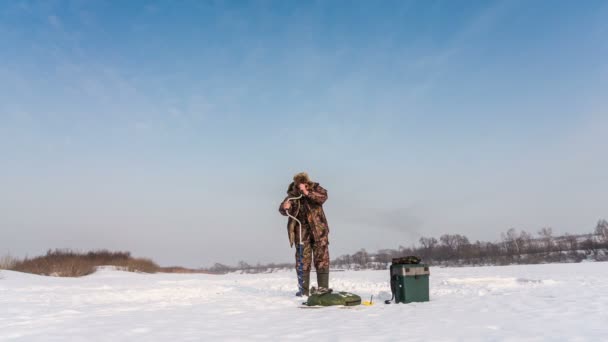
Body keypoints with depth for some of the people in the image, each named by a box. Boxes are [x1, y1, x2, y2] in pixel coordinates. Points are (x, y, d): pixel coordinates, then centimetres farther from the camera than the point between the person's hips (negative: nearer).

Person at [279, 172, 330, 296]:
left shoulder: (315, 188, -4)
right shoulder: (293, 194, -4)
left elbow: (323, 196, -24)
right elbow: (282, 210, -14)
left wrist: (307, 193, -35)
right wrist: (285, 207, -38)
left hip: (318, 229, -1)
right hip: (302, 231, 1)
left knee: (322, 259, -1)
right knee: (303, 260, 2)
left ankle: (323, 289, 5)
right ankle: (304, 291, 8)